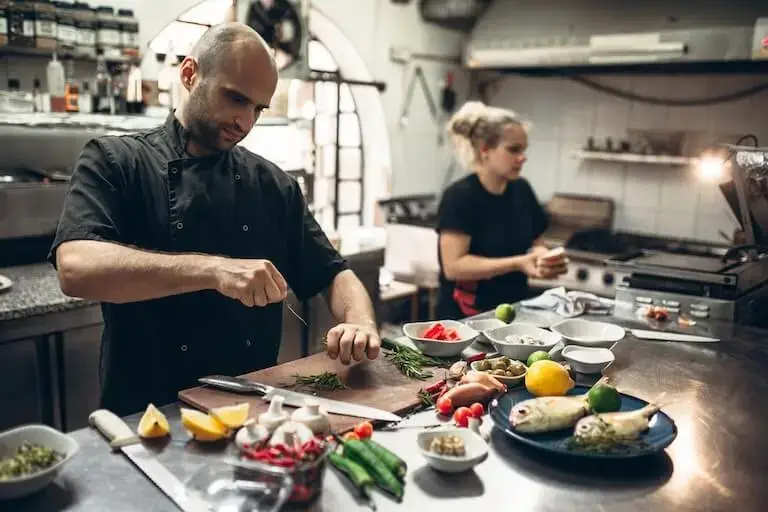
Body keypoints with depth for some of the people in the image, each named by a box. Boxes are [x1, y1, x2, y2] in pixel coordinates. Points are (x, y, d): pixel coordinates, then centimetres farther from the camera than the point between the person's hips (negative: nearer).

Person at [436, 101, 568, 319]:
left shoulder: (522, 190, 3)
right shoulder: (459, 196, -14)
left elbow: (533, 243, 12)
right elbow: (453, 266, -20)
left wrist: (543, 258, -10)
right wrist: (517, 264, -25)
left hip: (513, 311, 6)